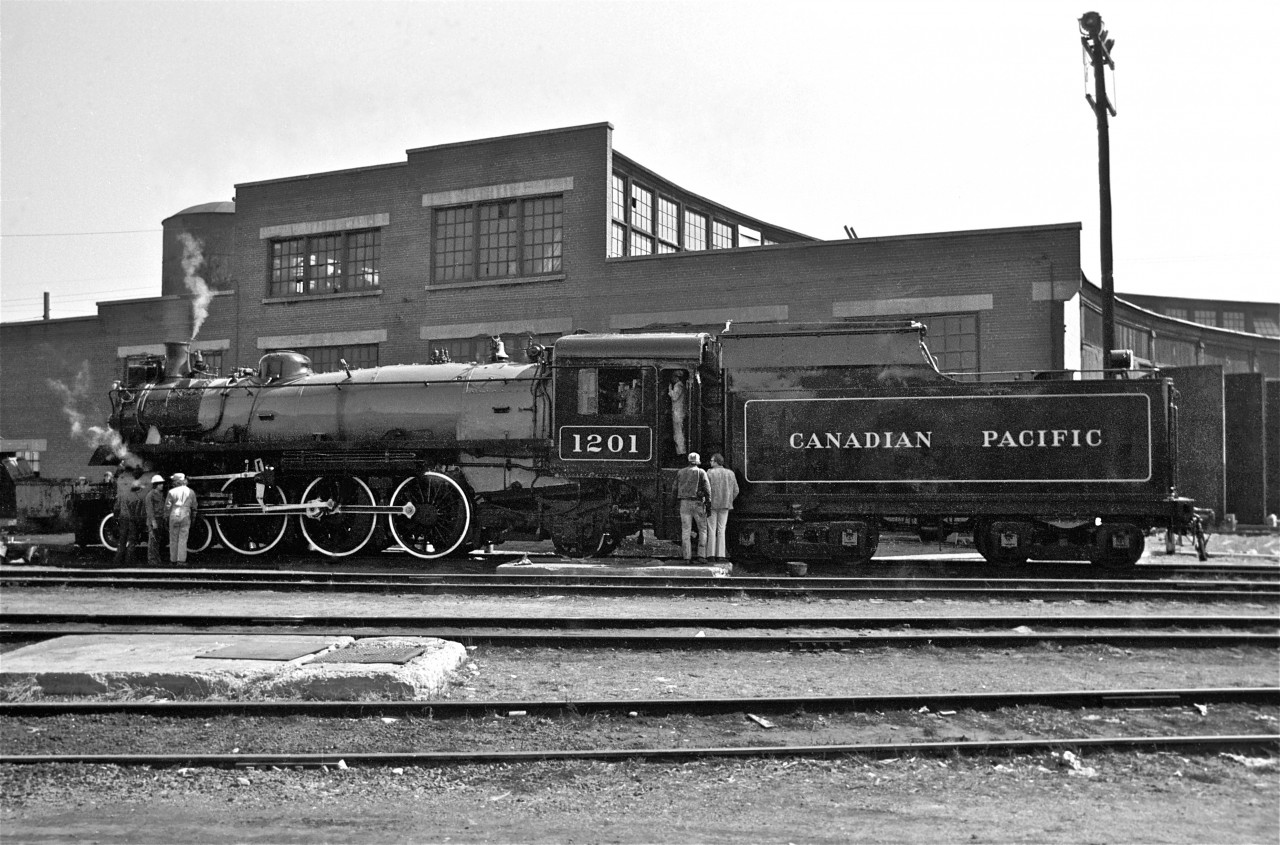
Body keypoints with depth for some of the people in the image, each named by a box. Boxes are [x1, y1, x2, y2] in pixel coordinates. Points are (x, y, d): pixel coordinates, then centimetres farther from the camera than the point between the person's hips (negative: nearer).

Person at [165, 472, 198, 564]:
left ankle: (174, 560, 13)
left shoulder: (172, 492, -4)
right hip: (185, 517, 1)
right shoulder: (191, 492, 4)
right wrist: (193, 517, 19)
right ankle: (181, 560, -7)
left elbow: (167, 506, -4)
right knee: (183, 539, 0)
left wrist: (166, 516, 7)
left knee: (173, 539, 9)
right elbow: (194, 507, 9)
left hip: (174, 516, -1)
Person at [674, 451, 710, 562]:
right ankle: (701, 555, 0)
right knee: (702, 529, 8)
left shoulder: (680, 472, 9)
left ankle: (687, 557, 0)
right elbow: (707, 488, -9)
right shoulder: (701, 472, -2)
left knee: (685, 531, 4)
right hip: (698, 503, -2)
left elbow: (675, 488, 7)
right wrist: (708, 502, -7)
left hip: (684, 503, 3)